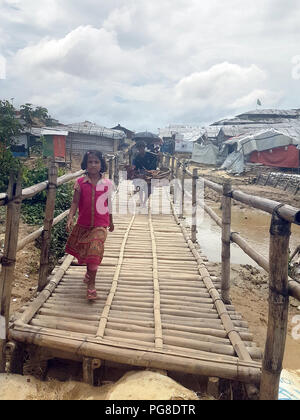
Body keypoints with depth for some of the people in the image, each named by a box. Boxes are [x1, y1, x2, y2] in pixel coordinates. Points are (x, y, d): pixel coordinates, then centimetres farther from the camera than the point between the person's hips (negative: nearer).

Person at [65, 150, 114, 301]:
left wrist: (111, 221, 19)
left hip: (100, 225, -2)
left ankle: (91, 284, 1)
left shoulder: (107, 184, -2)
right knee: (84, 252, 17)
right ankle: (89, 272, 45)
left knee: (94, 252, -11)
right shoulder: (80, 182, -2)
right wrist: (70, 218, -20)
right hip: (83, 224, 2)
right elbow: (75, 202, -4)